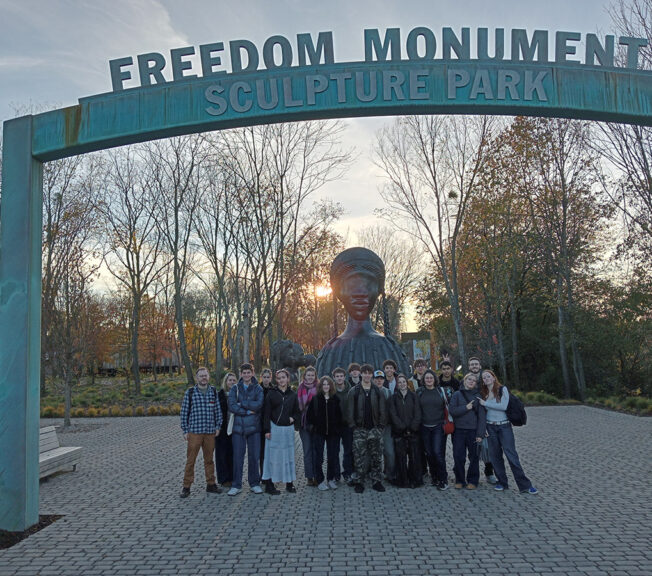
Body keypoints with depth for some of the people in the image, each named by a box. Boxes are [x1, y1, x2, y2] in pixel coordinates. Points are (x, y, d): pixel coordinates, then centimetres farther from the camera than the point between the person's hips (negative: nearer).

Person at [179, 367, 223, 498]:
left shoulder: (214, 391, 7)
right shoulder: (190, 392, -1)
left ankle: (210, 484, 21)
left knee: (209, 459, 11)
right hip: (194, 432, -2)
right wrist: (185, 430, -1)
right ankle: (186, 487, 10)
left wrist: (218, 426, 5)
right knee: (190, 460, 0)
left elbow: (218, 410, 10)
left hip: (210, 432, 3)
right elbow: (184, 412, 1)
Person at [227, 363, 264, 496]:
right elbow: (231, 406, -8)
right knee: (237, 456, 3)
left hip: (254, 427, 0)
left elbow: (258, 405, -14)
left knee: (254, 456, 6)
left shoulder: (258, 388, 3)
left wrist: (241, 403, -12)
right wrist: (248, 411, -13)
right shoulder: (235, 388, 5)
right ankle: (236, 485, 14)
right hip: (238, 426, 0)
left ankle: (254, 483, 20)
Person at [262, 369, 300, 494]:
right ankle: (269, 484, 7)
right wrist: (267, 430, -9)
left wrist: (293, 418, -6)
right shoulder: (271, 393, -1)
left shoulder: (292, 394, 8)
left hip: (288, 429, 3)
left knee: (288, 455, 8)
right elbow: (266, 412, -3)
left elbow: (298, 412, 14)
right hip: (274, 428, -3)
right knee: (273, 456, 0)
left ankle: (289, 483, 18)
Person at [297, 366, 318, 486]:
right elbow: (298, 405, 8)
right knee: (307, 450, 3)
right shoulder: (300, 389, 6)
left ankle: (316, 476, 11)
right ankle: (309, 477, 9)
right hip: (304, 423, 1)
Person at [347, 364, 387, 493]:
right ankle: (359, 482, 10)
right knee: (359, 457, 0)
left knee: (377, 457, 5)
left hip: (375, 429, 2)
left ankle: (377, 481, 16)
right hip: (360, 429, -2)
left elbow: (383, 410, 8)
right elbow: (350, 410, 0)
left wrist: (381, 425, -1)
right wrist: (353, 425, -6)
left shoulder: (378, 391, 7)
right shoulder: (353, 391, 1)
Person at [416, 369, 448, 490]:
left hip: (438, 426, -2)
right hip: (425, 427, 2)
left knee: (437, 452, -12)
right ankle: (435, 477, 20)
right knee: (429, 453, 5)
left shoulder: (440, 390, 2)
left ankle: (443, 480, -1)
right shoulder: (419, 391, 4)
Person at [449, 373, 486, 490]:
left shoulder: (479, 396, 3)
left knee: (474, 457, 6)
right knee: (458, 457, 2)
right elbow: (452, 410, -5)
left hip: (473, 431, 0)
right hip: (459, 431, 1)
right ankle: (460, 480, 18)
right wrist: (466, 408, -14)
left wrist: (480, 434, -9)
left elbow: (482, 416, -2)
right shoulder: (457, 394, 6)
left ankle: (472, 481, 21)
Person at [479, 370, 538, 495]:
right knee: (495, 455, 4)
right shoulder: (483, 393, 8)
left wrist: (486, 403, -12)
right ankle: (502, 482, 15)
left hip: (504, 426, -3)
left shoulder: (503, 389, -2)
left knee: (511, 454, -8)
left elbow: (504, 406, -15)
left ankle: (525, 485, -4)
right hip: (490, 427, 4)